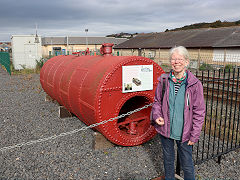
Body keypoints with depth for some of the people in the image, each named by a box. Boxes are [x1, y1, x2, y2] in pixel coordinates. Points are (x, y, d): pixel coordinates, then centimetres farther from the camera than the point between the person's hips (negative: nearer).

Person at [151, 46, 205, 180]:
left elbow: (199, 112, -7)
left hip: (184, 133, -3)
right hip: (165, 129, 3)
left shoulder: (195, 84, -12)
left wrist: (194, 135, -8)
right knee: (168, 160, 23)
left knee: (187, 164, 10)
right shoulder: (164, 81, -4)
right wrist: (157, 115, -9)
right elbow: (157, 101, 9)